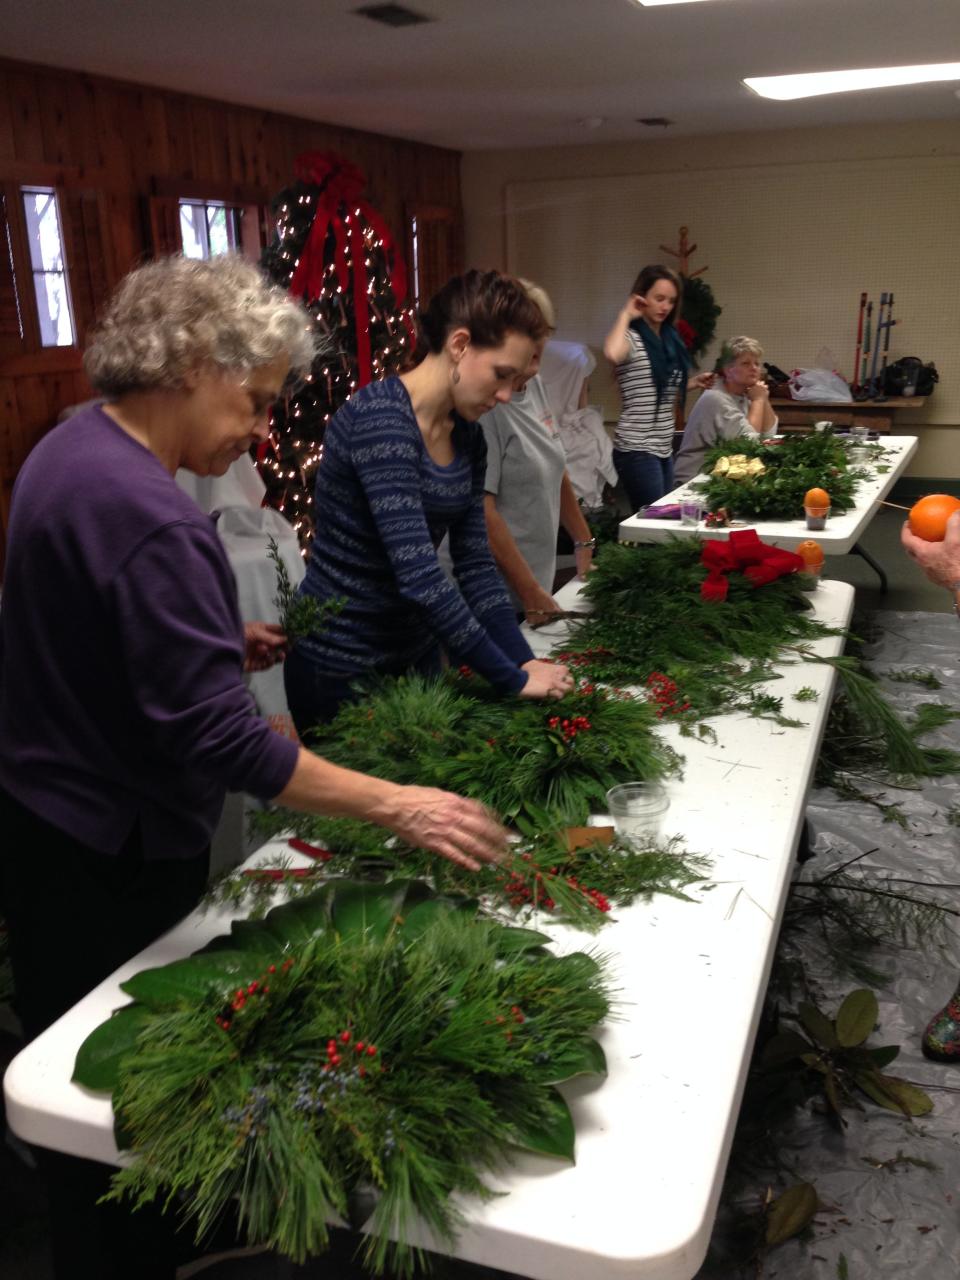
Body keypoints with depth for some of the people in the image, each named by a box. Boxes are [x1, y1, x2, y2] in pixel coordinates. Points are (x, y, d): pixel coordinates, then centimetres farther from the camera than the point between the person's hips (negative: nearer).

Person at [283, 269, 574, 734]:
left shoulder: (467, 434, 2)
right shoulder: (378, 417, -25)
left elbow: (475, 563, 3)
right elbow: (419, 577, -30)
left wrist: (526, 661, -7)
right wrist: (513, 679, -25)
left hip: (416, 650, 8)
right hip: (340, 664, -7)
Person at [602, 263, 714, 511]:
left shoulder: (669, 338, 13)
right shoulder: (631, 337, -10)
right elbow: (612, 354, -35)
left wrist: (693, 382, 10)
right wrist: (625, 315, -19)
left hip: (665, 448, 8)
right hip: (636, 449, -8)